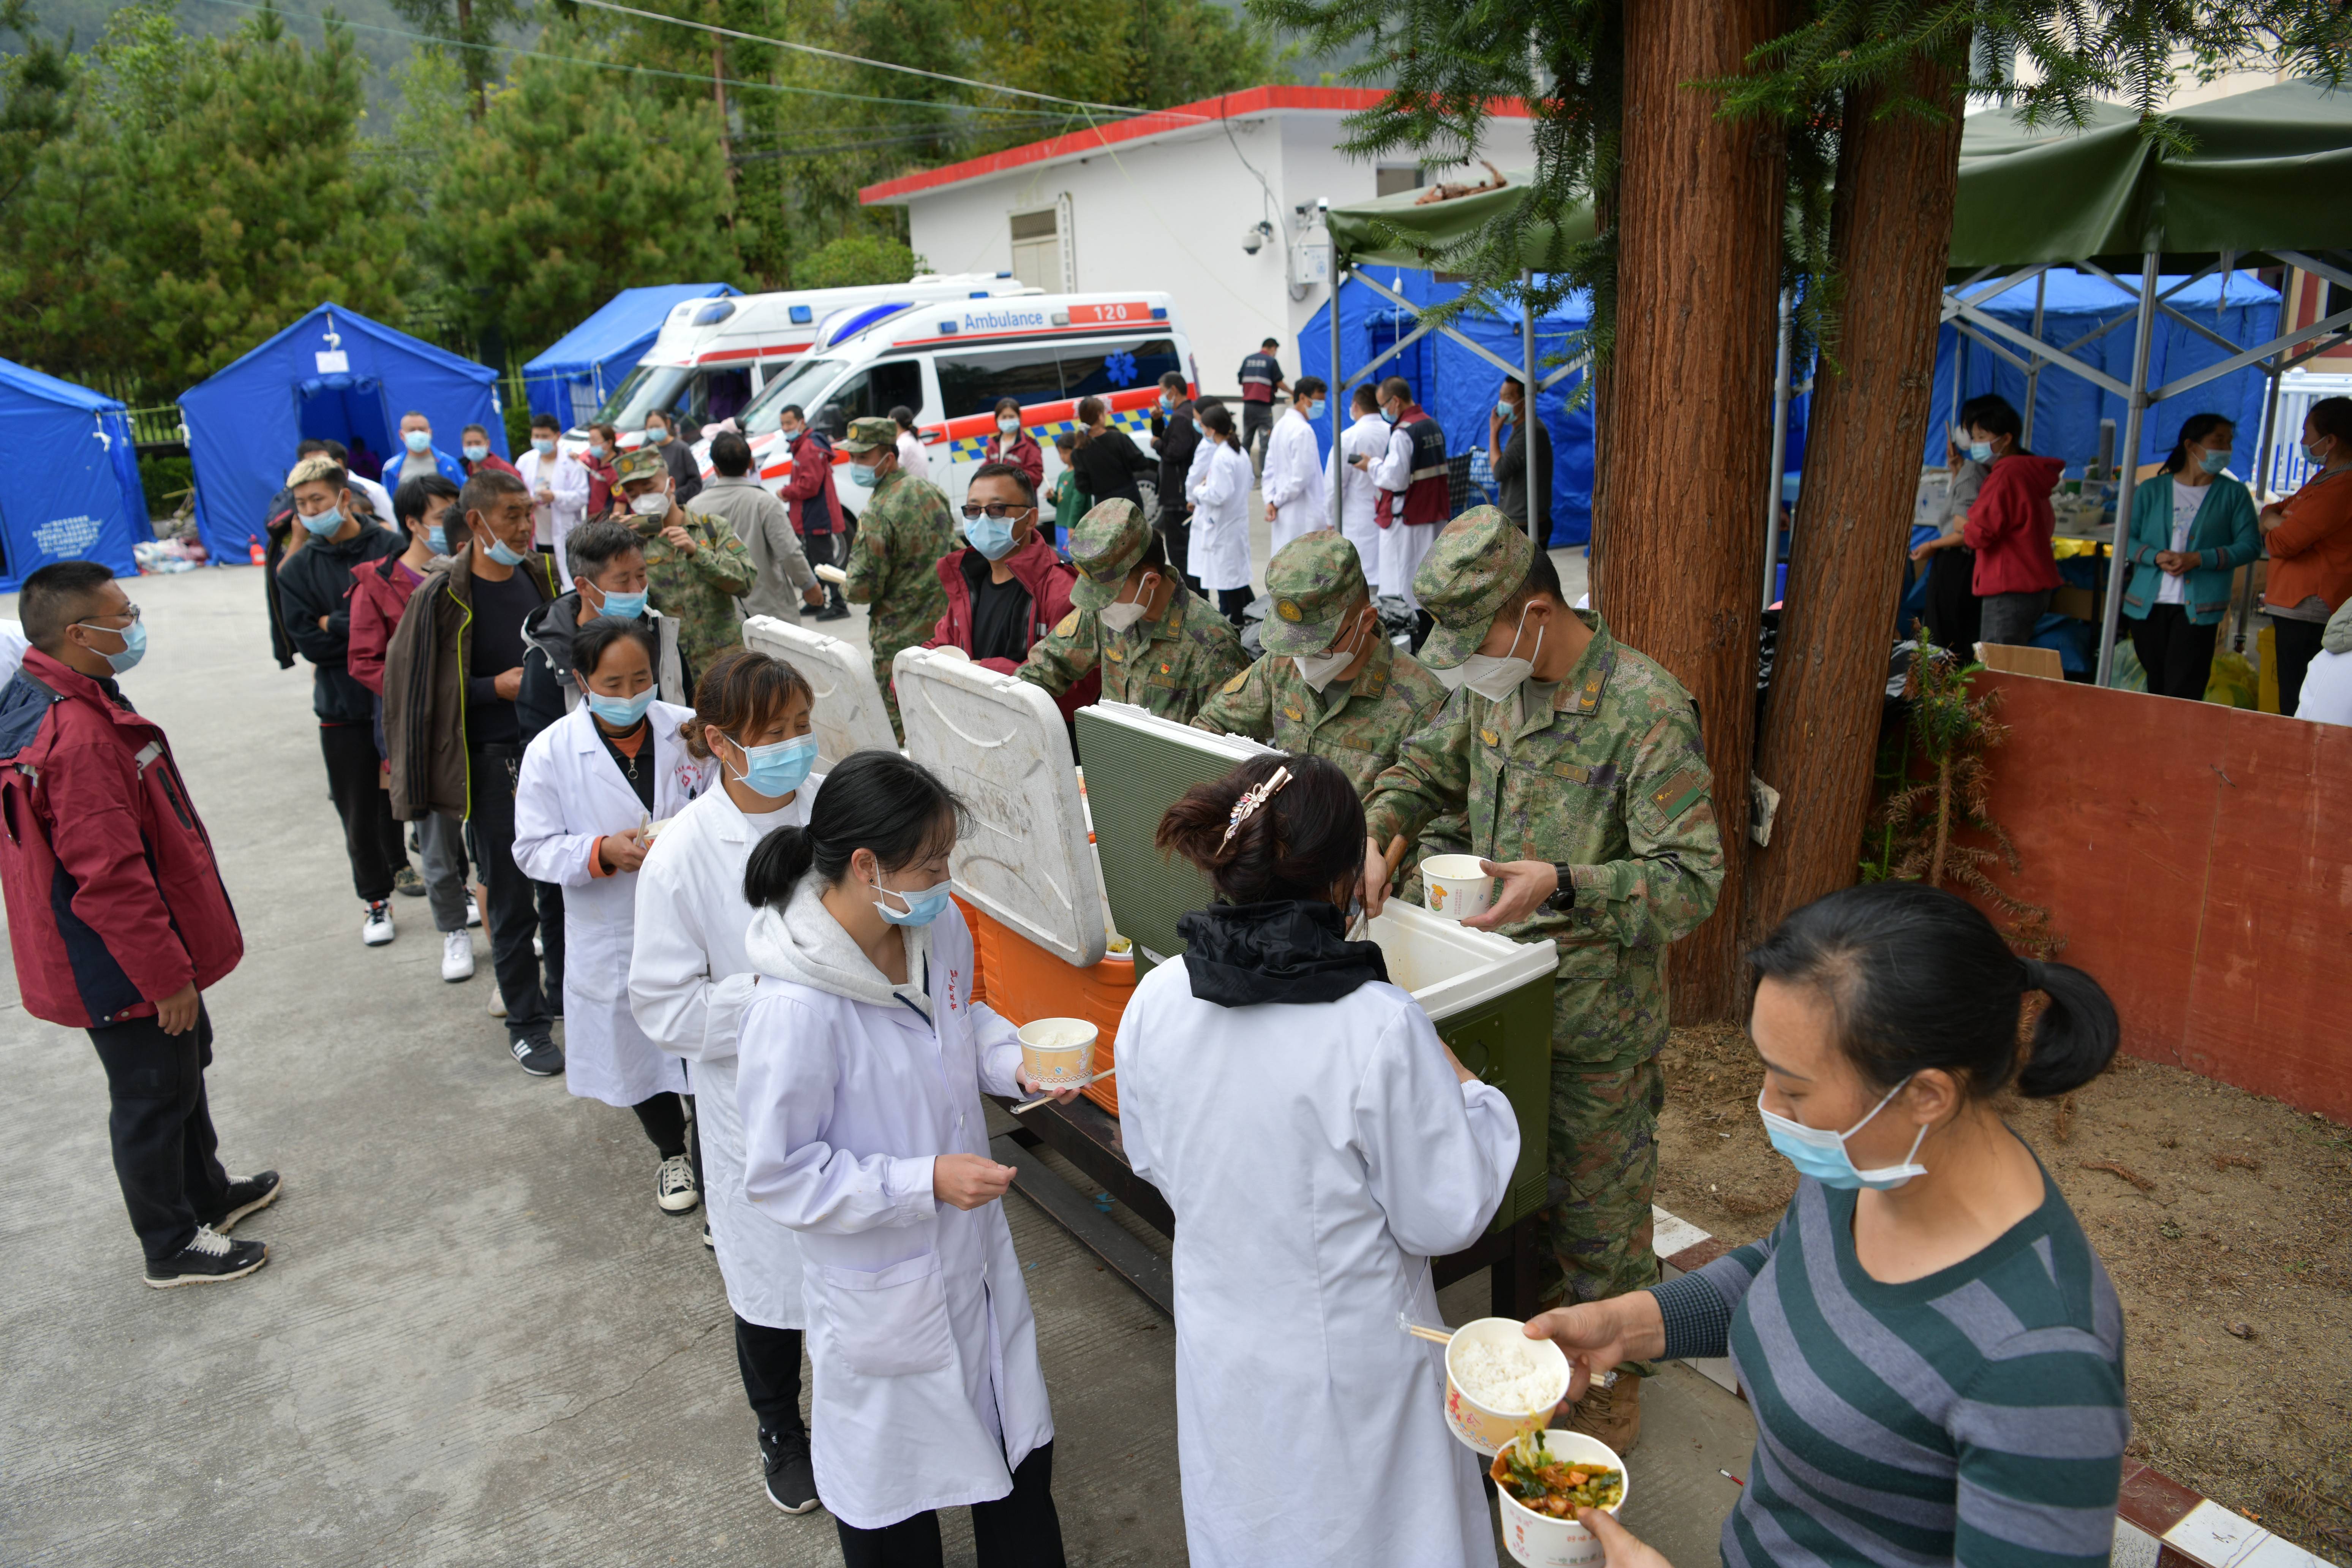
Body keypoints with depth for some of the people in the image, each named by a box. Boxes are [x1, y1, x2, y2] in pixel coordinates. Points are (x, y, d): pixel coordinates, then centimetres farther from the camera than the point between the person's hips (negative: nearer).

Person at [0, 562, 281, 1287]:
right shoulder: (79, 737, -30)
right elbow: (110, 879, -29)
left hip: (134, 956, 10)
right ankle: (172, 1247, 25)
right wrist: (166, 975, -19)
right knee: (152, 1098, 7)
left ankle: (206, 1193, 44)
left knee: (183, 1068, 25)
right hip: (124, 971, -10)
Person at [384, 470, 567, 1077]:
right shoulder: (442, 596, -11)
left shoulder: (541, 576, 5)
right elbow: (414, 686, -8)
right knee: (512, 900, 4)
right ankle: (526, 1023, 18)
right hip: (491, 763, -4)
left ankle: (568, 990, 32)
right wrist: (496, 687, -16)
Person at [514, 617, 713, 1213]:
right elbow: (534, 849, -7)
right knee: (639, 1050, 19)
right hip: (613, 937, 1)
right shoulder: (551, 752, -10)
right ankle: (672, 1155, 45)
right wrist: (603, 852, -23)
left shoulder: (689, 730, -10)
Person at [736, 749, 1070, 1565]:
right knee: (893, 1493, 20)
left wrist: (1015, 1062, -11)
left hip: (974, 1246, 7)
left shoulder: (938, 925, -13)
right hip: (883, 1290, -6)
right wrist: (927, 1182, -27)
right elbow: (781, 1176, -23)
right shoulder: (795, 1009, -33)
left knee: (1019, 1440, 27)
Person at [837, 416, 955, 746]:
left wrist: (845, 588, 2)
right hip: (943, 624, 8)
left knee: (902, 733, 1)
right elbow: (953, 548, 17)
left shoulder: (877, 515, -21)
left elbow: (863, 589, -20)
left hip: (901, 638, -8)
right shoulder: (929, 489, 4)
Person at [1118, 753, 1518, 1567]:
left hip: (1219, 1345, 4)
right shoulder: (1381, 1028, -29)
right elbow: (1446, 1218, -17)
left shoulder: (1155, 1004, -14)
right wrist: (1467, 1093, -4)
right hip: (1352, 1362, -4)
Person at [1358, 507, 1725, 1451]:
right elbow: (1426, 765, 16)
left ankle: (1611, 1382, 33)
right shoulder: (1495, 687, 0)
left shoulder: (1646, 711, -23)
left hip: (1597, 1017, -6)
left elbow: (1694, 878, -23)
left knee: (1598, 1204, 11)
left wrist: (1564, 885, -36)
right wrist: (1377, 832, -4)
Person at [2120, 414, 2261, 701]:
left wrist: (2198, 559, -14)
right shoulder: (2151, 490, 8)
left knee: (2184, 694, -10)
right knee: (2156, 687, 11)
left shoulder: (2233, 493, 4)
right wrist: (2156, 557, -14)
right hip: (2148, 605, 2)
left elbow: (2251, 546, -1)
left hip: (2197, 609, -2)